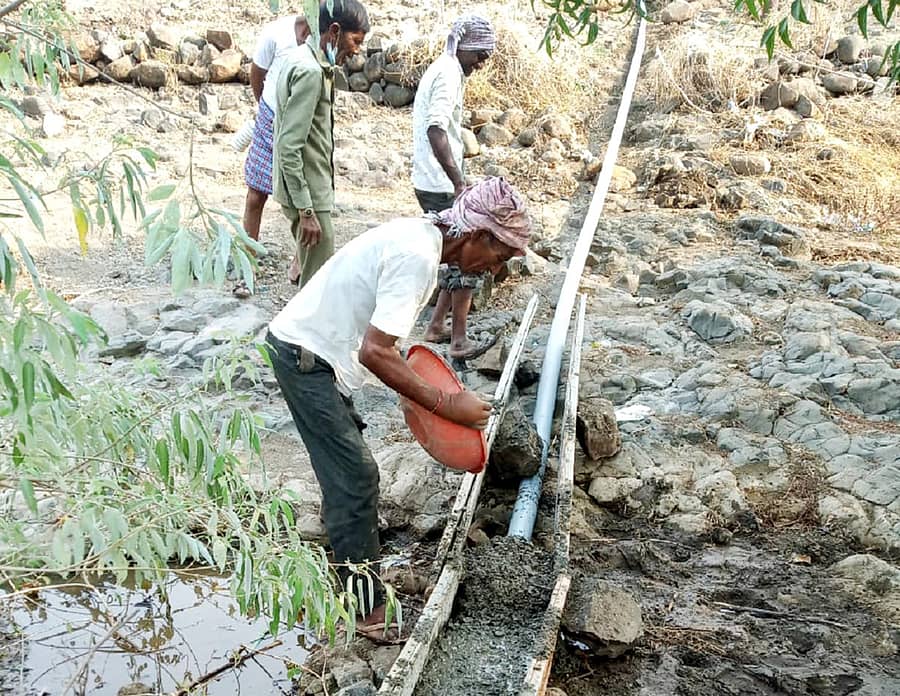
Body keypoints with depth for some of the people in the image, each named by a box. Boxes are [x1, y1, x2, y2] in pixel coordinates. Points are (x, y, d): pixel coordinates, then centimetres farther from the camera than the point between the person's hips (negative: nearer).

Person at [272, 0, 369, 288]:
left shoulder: (304, 59, 10)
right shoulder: (310, 70, -20)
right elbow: (289, 147, -25)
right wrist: (306, 209, -24)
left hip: (307, 189, 10)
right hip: (307, 193, -10)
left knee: (310, 271, 18)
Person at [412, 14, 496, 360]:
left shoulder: (440, 69, 18)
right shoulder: (449, 73, -14)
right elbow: (436, 130, -28)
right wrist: (459, 184, -32)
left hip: (433, 184, 10)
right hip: (441, 186, -10)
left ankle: (436, 326, 21)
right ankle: (459, 341, 2)